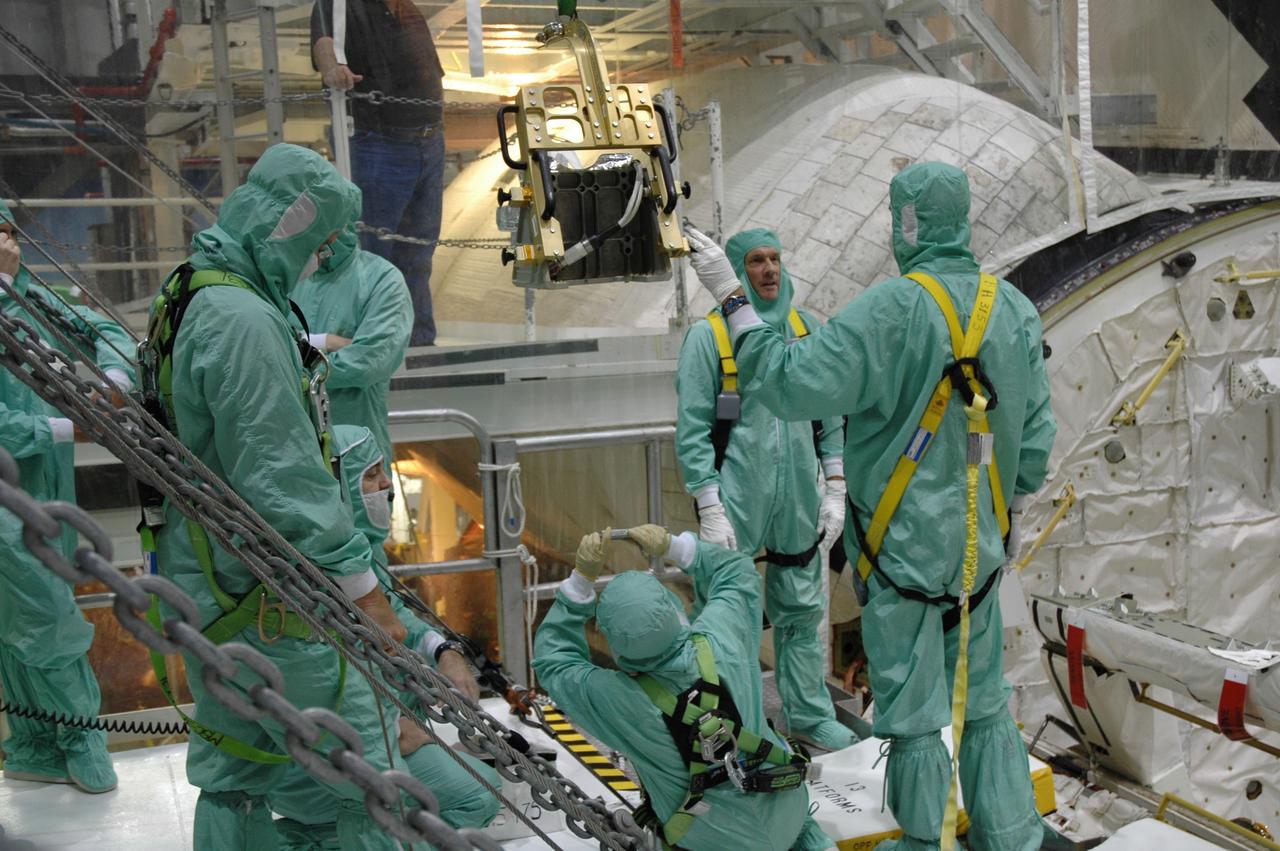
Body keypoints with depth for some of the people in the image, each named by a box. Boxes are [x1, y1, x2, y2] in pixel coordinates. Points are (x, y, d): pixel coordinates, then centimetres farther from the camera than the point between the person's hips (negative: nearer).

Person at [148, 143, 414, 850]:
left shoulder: (188, 299, 12)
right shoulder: (245, 319, -21)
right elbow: (279, 474, -24)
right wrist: (358, 580, -21)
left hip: (202, 581, 11)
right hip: (267, 603, -11)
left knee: (231, 777, 19)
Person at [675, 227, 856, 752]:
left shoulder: (804, 327, 8)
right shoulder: (708, 335, -6)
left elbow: (830, 413, 12)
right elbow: (692, 429, -9)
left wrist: (835, 489, 7)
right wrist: (710, 510, -14)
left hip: (798, 502, 5)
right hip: (736, 502, -5)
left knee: (801, 609, 15)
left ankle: (808, 714, 28)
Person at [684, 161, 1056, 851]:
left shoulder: (892, 309, -19)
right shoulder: (1014, 308, 1)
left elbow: (792, 382, -23)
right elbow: (1035, 434, 5)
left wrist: (731, 297, -17)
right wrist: (1012, 508, 18)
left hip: (903, 544, -6)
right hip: (979, 545, 6)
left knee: (913, 707, 6)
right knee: (983, 701, 18)